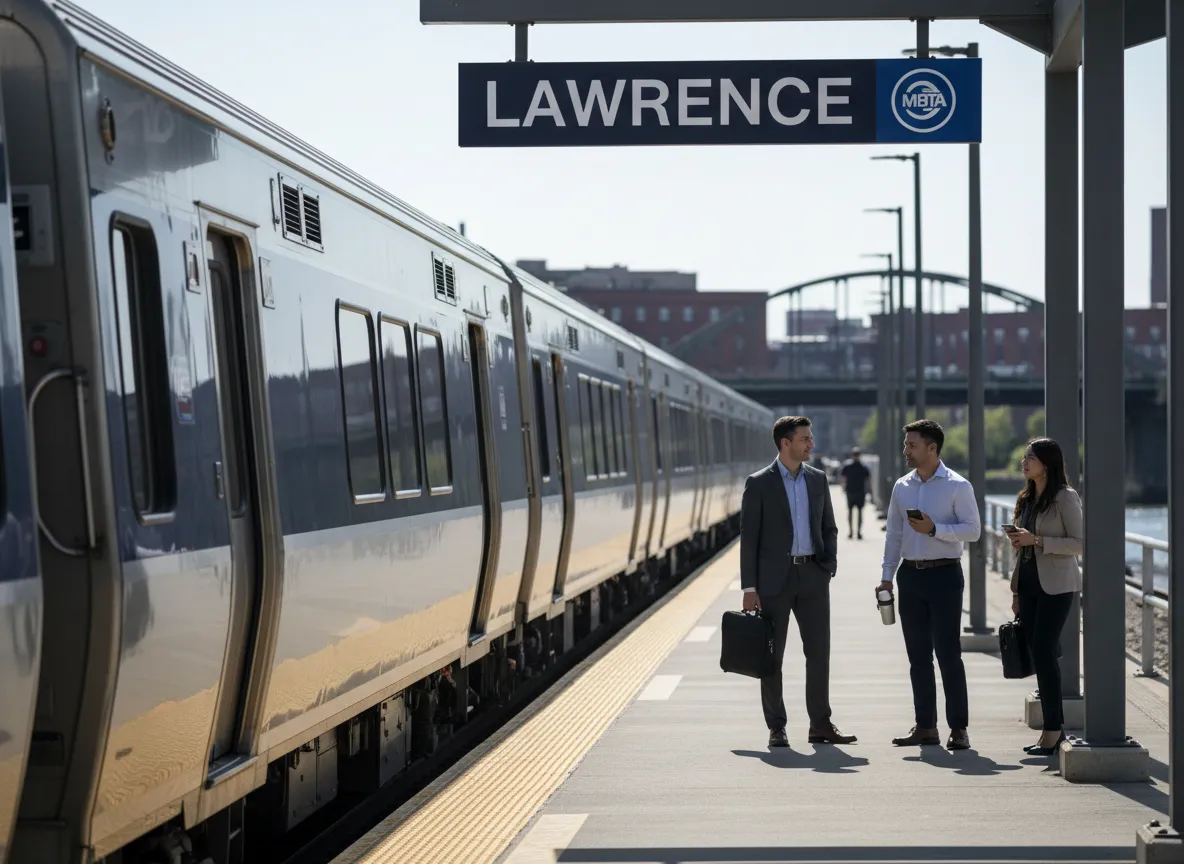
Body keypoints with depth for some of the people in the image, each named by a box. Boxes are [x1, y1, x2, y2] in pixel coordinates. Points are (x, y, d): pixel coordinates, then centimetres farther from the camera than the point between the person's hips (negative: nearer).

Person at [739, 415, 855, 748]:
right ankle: (776, 728, 8)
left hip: (812, 577, 4)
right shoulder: (759, 483, -4)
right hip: (774, 579, -4)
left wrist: (829, 565, 0)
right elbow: (748, 537, -4)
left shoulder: (818, 480, 9)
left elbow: (829, 528, 16)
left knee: (819, 652, 3)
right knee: (772, 656, 2)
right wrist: (749, 587, -9)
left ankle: (820, 724, 9)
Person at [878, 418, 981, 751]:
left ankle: (958, 727, -2)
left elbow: (973, 530, -8)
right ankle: (925, 726, 13)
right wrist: (886, 576, 10)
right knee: (918, 655, 7)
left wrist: (934, 529, -18)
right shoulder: (902, 487, 11)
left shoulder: (957, 486, -4)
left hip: (944, 574, -5)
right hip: (910, 574, 5)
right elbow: (893, 534, 14)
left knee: (948, 652, -7)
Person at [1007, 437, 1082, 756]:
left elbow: (1078, 543, -13)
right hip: (1029, 582, 7)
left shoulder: (1065, 498, -8)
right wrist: (1016, 591, 16)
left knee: (1043, 652, -12)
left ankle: (1053, 729, -7)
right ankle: (1054, 727, 10)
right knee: (1038, 654, 5)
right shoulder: (1026, 499, 14)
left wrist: (1037, 540, -20)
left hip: (1055, 585, -7)